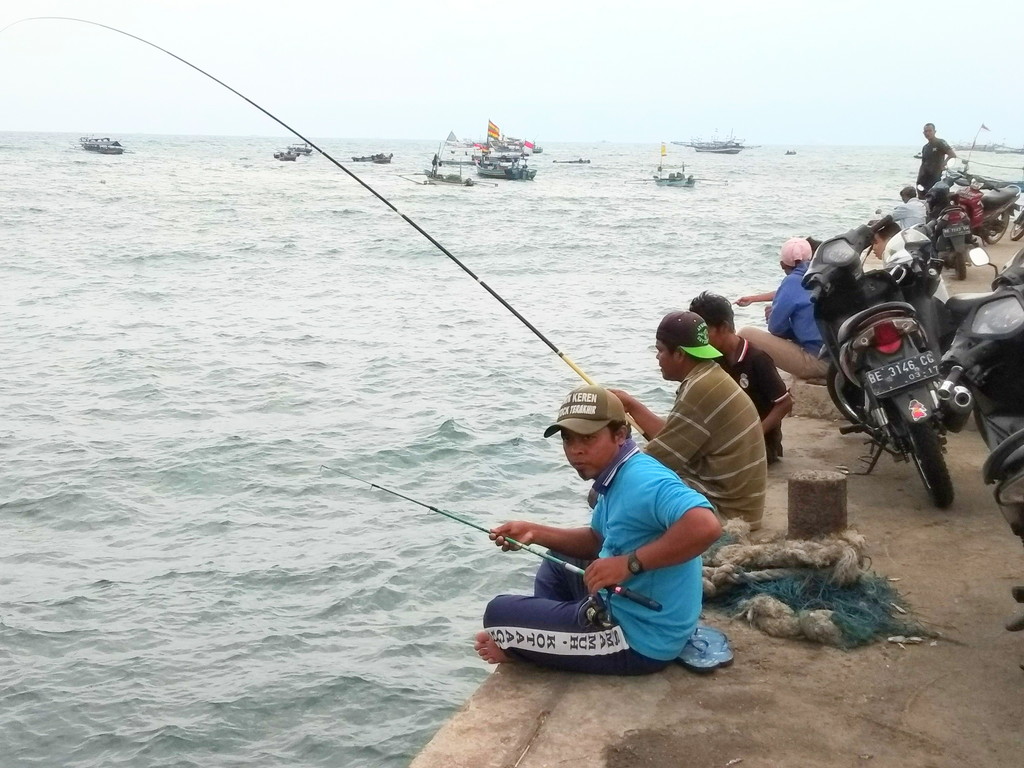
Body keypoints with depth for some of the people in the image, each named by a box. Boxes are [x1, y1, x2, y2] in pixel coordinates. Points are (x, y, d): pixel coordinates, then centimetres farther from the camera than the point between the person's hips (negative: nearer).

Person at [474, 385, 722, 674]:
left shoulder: (642, 481, -27)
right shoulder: (615, 477, 6)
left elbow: (706, 526, -42)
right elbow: (597, 540, 21)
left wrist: (630, 563, -36)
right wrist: (535, 533, 8)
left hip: (640, 640, -10)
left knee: (499, 613, -3)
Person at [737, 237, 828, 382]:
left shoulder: (793, 281, -8)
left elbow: (777, 327, -7)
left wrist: (774, 315, 15)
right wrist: (777, 311, 22)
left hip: (817, 361, -8)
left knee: (745, 335, -4)